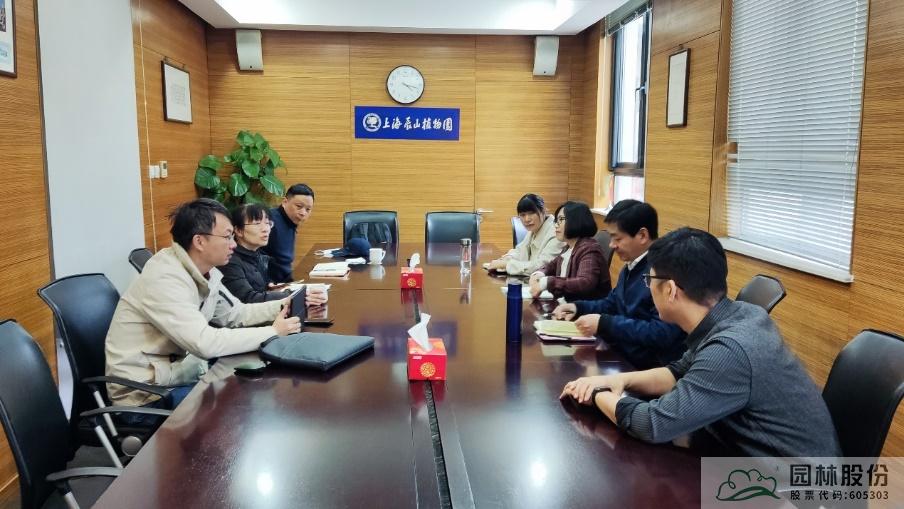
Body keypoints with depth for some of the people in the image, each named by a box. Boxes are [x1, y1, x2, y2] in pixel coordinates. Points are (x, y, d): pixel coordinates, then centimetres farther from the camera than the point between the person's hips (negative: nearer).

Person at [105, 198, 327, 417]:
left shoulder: (205, 272, 1)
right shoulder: (164, 280, -26)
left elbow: (236, 314, 13)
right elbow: (206, 343, -33)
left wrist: (286, 305, -1)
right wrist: (273, 332, -24)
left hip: (176, 372, 8)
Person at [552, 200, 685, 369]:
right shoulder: (630, 267, 10)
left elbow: (663, 333, -28)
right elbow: (612, 304, 24)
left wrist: (604, 324, -25)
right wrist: (578, 307, 6)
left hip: (651, 370, -9)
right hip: (622, 358, 9)